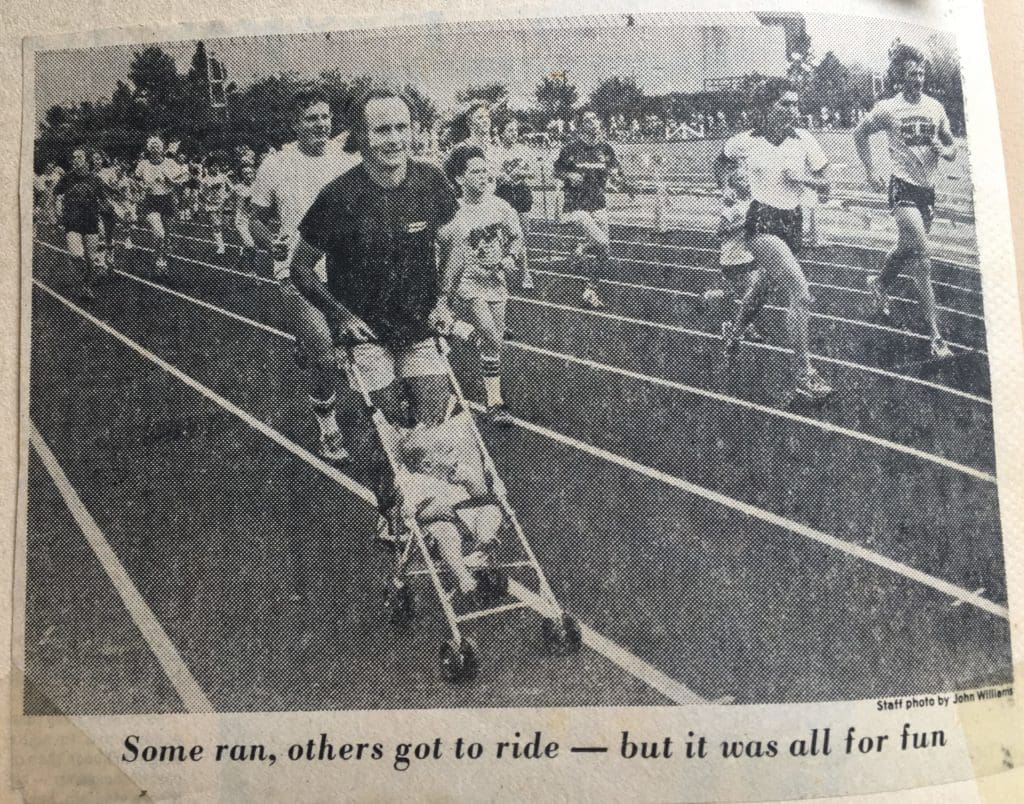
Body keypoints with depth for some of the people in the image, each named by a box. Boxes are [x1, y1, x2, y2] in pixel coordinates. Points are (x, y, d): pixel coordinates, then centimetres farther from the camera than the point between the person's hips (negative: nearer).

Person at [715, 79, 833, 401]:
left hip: (791, 221, 5)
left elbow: (824, 185, 6)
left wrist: (805, 178, -13)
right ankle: (802, 373, -14)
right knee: (801, 294, -20)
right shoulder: (745, 142, -5)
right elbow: (720, 165, 17)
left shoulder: (805, 141, 0)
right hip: (760, 220, -5)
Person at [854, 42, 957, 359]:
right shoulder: (887, 108, -8)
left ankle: (880, 284, 52)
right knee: (922, 262, -14)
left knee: (908, 249, 21)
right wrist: (870, 171, 2)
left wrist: (945, 151, -11)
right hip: (903, 187, -6)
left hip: (928, 188, 6)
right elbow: (860, 133, 7)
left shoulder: (935, 107, 5)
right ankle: (936, 336, -12)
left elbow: (952, 147, 13)